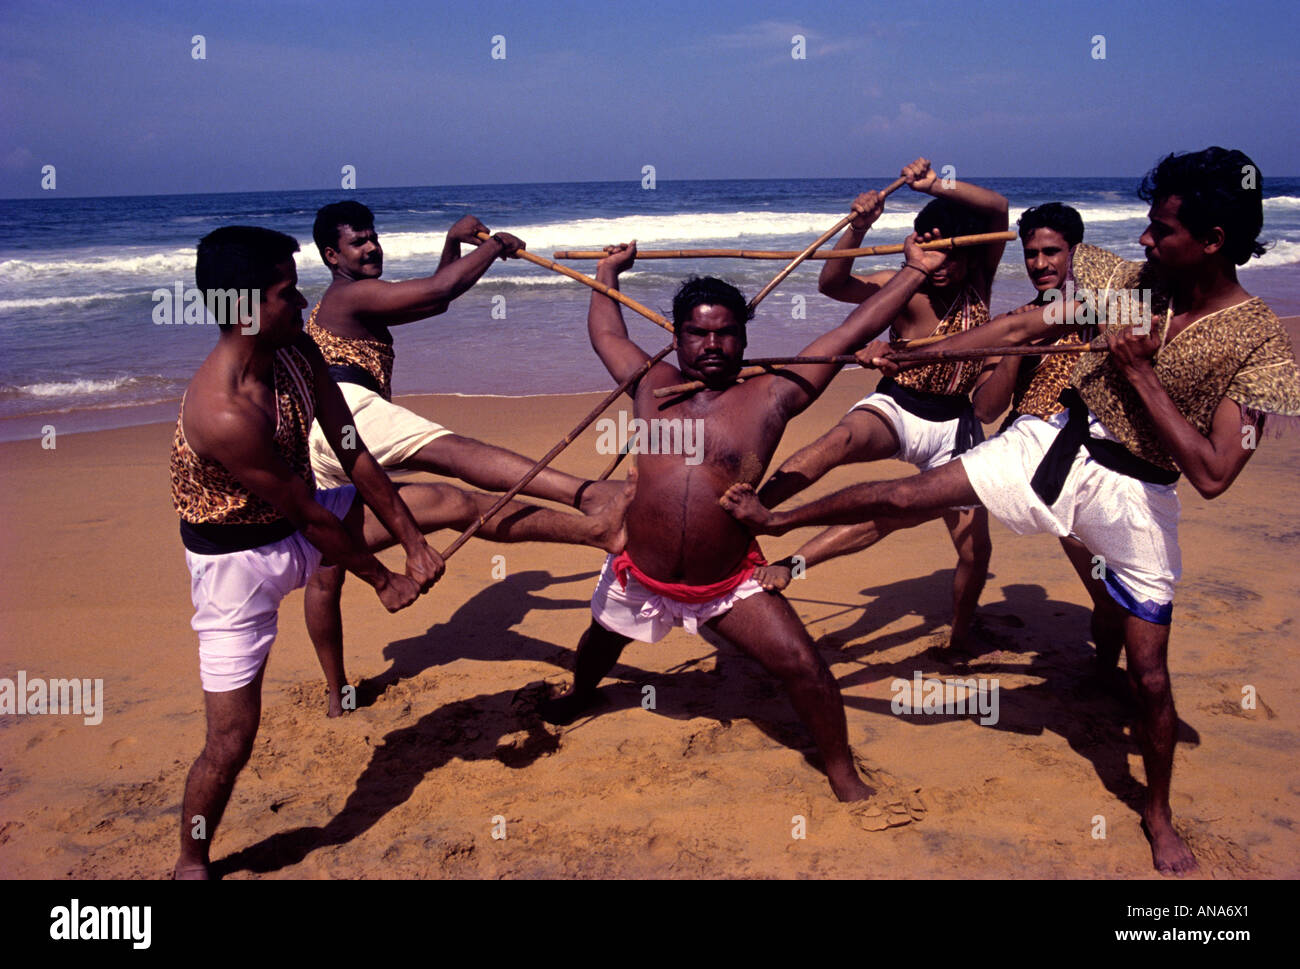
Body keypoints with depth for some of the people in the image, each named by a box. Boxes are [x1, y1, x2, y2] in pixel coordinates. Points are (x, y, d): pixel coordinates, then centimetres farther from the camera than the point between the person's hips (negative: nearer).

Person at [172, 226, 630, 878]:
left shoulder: (296, 351, -10)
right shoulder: (223, 414, -34)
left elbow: (352, 455, -6)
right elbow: (308, 515, -24)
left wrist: (414, 543, -6)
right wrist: (382, 581, -11)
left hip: (300, 521, 7)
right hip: (240, 563, -7)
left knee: (449, 502, 1)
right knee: (231, 743, 0)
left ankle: (599, 529, 13)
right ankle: (190, 864, 28)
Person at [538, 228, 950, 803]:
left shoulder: (770, 396, -5)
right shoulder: (652, 385, 2)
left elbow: (850, 335, -3)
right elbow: (606, 332, 20)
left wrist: (914, 271, -2)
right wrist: (608, 271, 33)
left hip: (730, 589, -3)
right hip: (639, 578, 3)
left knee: (805, 669, -10)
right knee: (601, 641, 28)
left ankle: (844, 777, 14)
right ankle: (579, 695, 65)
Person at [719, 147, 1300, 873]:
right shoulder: (1133, 282, -4)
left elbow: (1213, 475, -21)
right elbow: (1022, 328, 3)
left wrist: (1141, 373, -22)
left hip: (1136, 500, -2)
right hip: (1055, 449, 3)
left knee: (1150, 672, 7)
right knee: (905, 495, -5)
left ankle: (1160, 816, 32)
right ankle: (776, 519, 18)